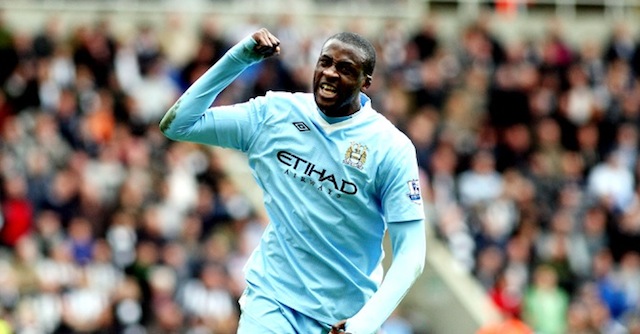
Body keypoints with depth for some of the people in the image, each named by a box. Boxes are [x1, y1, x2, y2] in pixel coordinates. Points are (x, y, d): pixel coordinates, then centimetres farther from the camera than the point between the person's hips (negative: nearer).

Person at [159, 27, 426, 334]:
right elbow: (176, 125, -2)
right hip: (271, 298, 1)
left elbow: (410, 253, -10)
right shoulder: (274, 113, -1)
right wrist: (237, 58, -10)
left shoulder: (391, 148, -9)